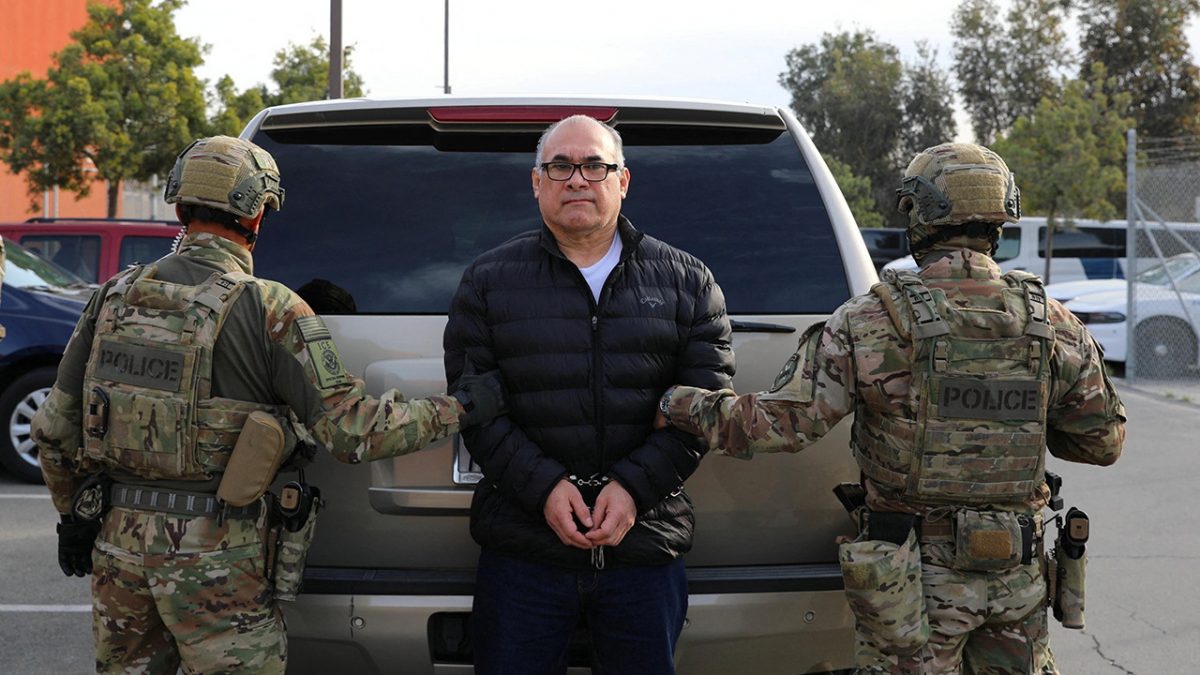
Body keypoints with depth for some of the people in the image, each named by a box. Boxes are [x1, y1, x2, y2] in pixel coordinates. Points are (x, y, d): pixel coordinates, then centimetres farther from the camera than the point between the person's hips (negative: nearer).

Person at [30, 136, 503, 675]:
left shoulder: (114, 297, 4)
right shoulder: (269, 310, -13)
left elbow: (55, 428, 8)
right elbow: (354, 432, -15)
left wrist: (73, 516, 23)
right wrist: (459, 409, -4)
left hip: (118, 545, 5)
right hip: (213, 559, -5)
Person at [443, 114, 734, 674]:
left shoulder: (686, 281, 8)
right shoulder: (489, 280, 7)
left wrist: (634, 486, -12)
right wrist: (543, 486, -14)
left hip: (646, 547, 1)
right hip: (522, 553, 0)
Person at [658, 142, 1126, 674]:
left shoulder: (873, 321, -13)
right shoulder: (1053, 325, -1)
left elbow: (783, 422, -14)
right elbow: (1103, 439, 7)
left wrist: (681, 405, 0)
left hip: (918, 577, -3)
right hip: (1019, 572, 4)